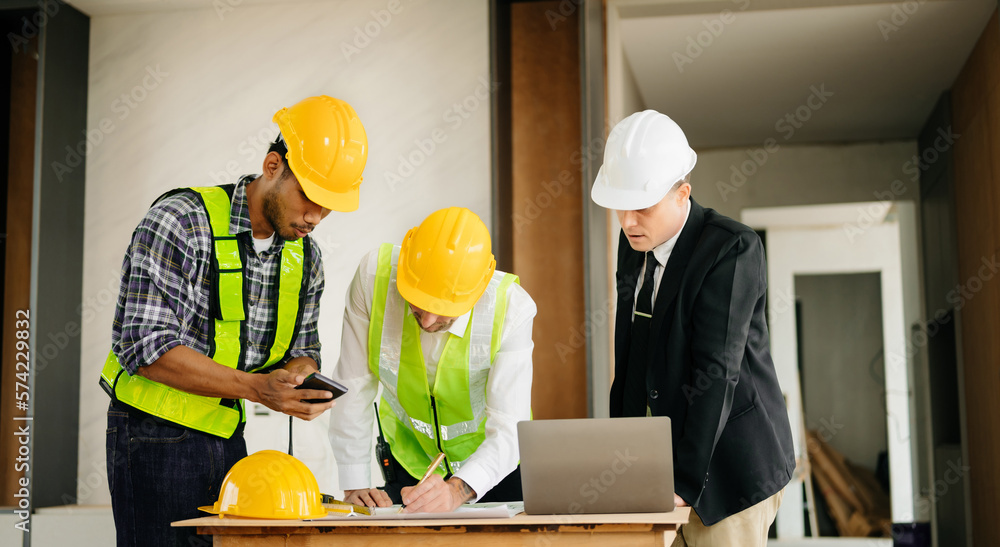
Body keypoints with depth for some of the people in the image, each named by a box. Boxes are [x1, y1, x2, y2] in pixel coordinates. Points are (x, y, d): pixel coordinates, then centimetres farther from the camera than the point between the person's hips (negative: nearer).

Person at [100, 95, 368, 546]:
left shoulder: (306, 257, 5)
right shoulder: (180, 221, -16)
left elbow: (303, 350, 14)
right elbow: (145, 347, -22)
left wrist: (300, 377, -12)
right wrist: (256, 387, -27)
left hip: (227, 438, 6)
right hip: (155, 437, -6)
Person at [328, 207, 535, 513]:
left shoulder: (513, 309, -28)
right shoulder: (375, 273, -26)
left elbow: (509, 430, -29)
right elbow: (353, 389, -16)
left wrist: (458, 489, -46)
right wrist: (354, 487, -17)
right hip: (410, 461, -1)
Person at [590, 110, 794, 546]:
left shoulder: (732, 249, -16)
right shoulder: (634, 245, 7)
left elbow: (716, 373, -22)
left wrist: (685, 481, -26)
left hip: (727, 462, -6)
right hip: (657, 461, 6)